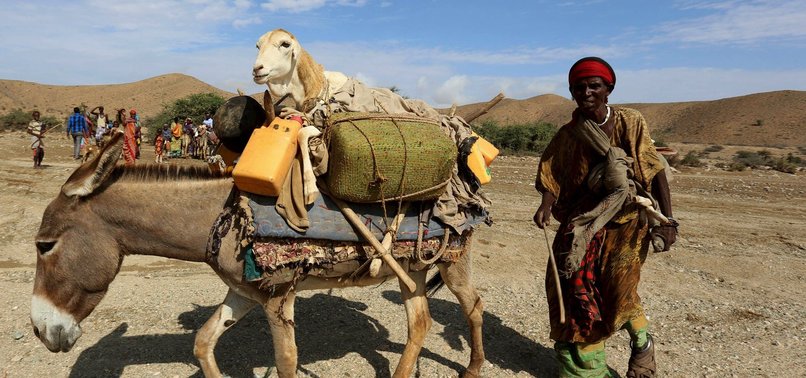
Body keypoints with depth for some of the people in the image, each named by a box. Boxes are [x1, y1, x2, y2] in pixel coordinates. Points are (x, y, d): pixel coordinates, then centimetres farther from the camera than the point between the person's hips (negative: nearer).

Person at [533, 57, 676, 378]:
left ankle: (642, 343, 24)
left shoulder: (629, 122, -5)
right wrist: (546, 207, -18)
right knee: (576, 288, 4)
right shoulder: (567, 135, 3)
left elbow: (655, 170, -6)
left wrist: (668, 219, -13)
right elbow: (551, 177, 3)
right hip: (582, 221, 3)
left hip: (625, 219, -3)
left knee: (616, 288, -11)